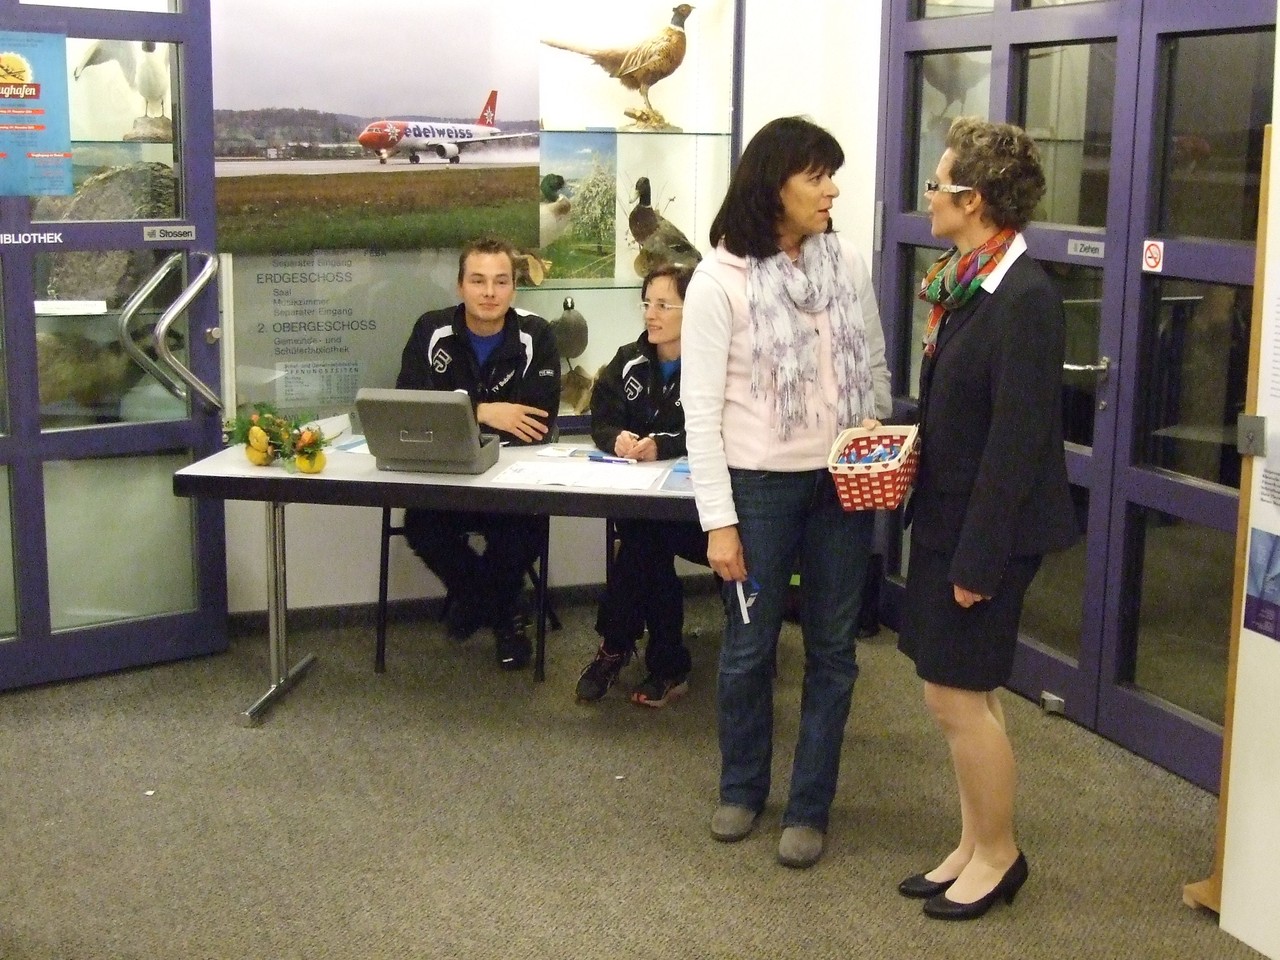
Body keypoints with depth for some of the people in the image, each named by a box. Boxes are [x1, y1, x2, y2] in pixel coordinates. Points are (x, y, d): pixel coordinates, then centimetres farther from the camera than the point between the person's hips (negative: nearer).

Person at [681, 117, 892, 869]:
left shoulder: (847, 263, 1)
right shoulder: (720, 278, -10)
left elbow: (876, 366, 12)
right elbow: (701, 408, -10)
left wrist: (877, 437, -7)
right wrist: (718, 520, -13)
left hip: (842, 481, 4)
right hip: (760, 484, -3)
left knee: (832, 647, 9)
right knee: (750, 647, 10)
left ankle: (810, 807, 23)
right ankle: (742, 789, 32)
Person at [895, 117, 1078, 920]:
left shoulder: (1024, 297, -21)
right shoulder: (967, 282, 7)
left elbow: (1017, 437, -22)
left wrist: (980, 557, -20)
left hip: (988, 526, -9)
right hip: (949, 513, 9)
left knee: (957, 693, 0)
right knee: (964, 690, 16)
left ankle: (999, 854, 19)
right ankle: (975, 845, 29)